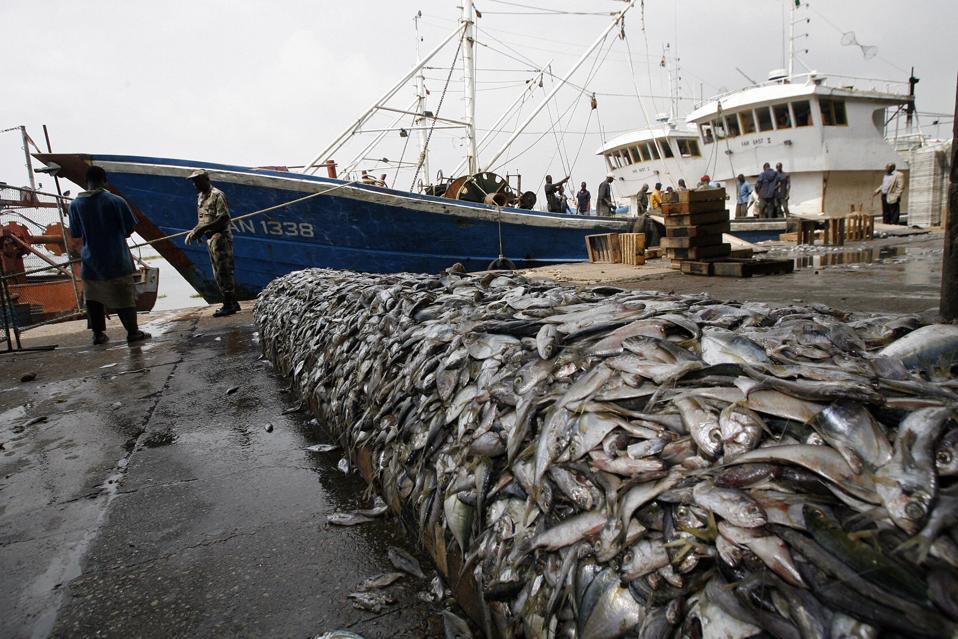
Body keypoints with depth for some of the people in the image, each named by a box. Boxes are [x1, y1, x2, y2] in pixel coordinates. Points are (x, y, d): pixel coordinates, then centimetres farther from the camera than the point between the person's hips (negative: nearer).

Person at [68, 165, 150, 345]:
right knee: (124, 295, 4)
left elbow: (75, 234, 6)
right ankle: (133, 332, 6)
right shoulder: (116, 201, -10)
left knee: (93, 297, 14)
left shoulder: (75, 204, -2)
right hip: (116, 259, -3)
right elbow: (129, 228, -5)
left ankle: (98, 333, 17)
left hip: (90, 260, 3)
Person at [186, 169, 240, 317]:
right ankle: (233, 303, 17)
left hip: (220, 237, -9)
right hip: (211, 238, 10)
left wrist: (202, 228, -20)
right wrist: (194, 231, 3)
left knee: (223, 271, -9)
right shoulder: (200, 197, 16)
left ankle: (228, 305, -5)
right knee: (218, 273, 11)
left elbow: (224, 218, -19)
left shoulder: (217, 195, -11)